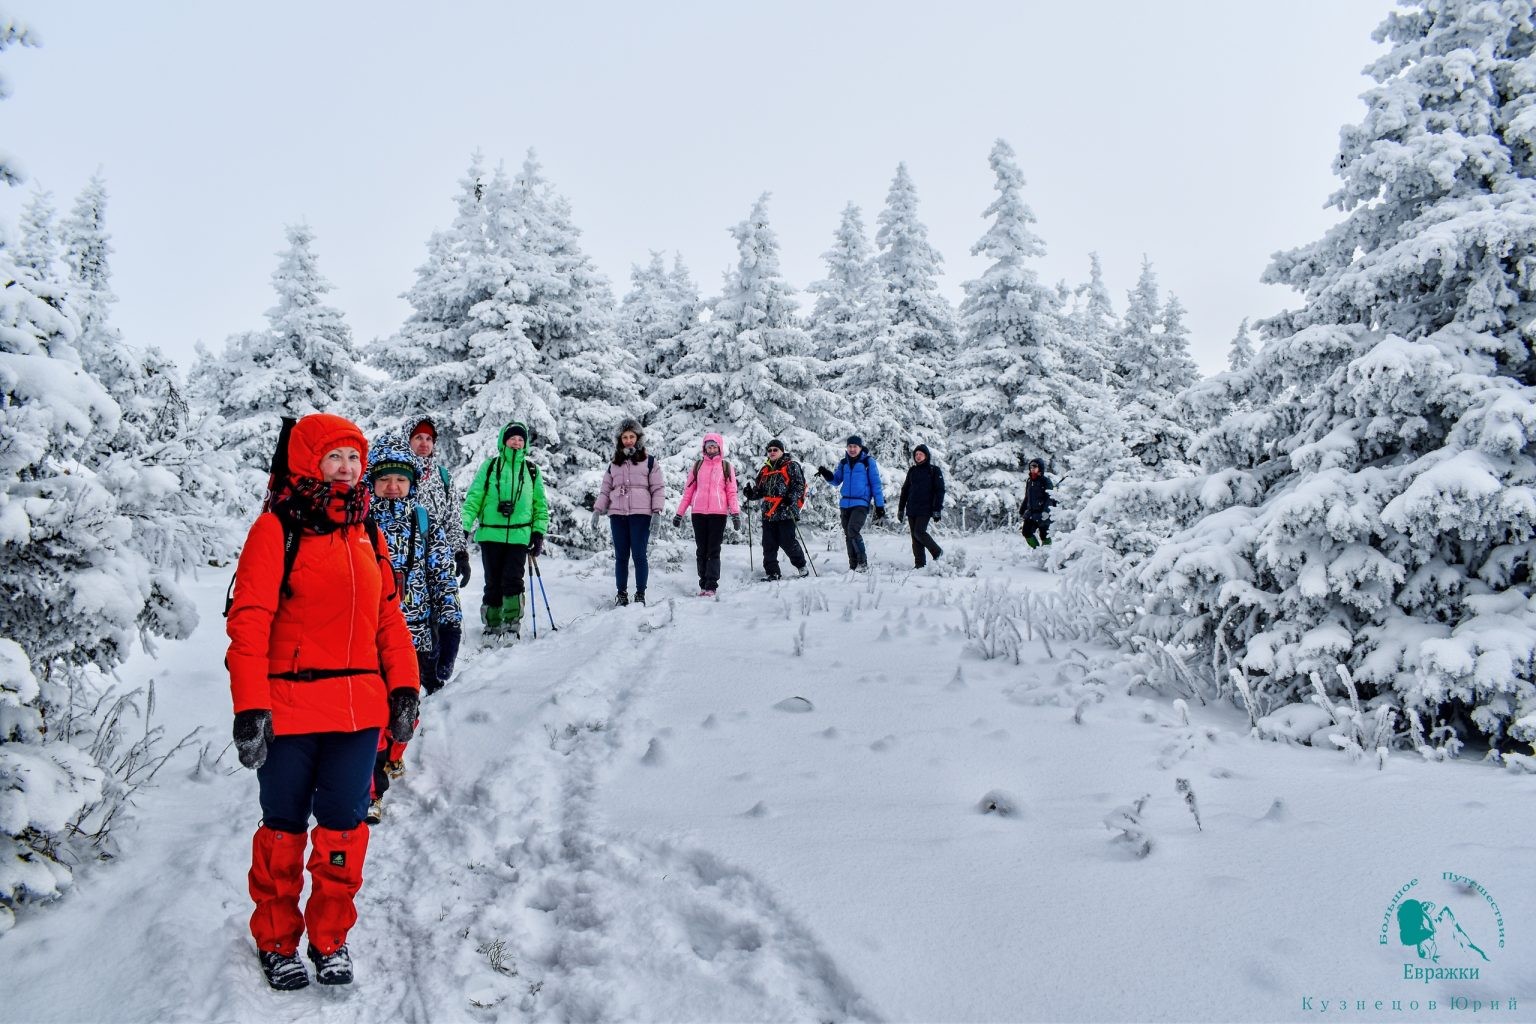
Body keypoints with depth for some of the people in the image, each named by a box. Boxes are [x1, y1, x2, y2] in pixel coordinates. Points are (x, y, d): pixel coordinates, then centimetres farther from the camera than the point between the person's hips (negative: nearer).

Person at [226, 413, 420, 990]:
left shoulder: (366, 535, 12)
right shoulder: (276, 529, -6)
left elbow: (389, 618, 13)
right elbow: (249, 622, -11)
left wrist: (404, 686, 6)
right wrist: (250, 706, -16)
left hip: (359, 709, 4)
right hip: (289, 710, -4)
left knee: (343, 827, 9)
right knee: (284, 828, 10)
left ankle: (330, 938, 26)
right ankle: (276, 941, 28)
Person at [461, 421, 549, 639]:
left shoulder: (532, 471, 11)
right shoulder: (490, 466, 6)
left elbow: (540, 504, 15)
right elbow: (474, 498, 3)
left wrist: (539, 533, 6)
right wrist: (464, 527, -7)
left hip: (519, 536, 0)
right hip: (491, 534, 0)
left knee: (512, 580, -9)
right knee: (493, 583, 3)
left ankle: (512, 623, 2)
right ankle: (493, 625, 15)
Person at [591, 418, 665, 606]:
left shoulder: (649, 461, 6)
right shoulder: (614, 464, 16)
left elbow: (658, 488, 3)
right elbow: (605, 490, 18)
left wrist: (657, 511, -8)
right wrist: (597, 511, 7)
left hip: (640, 514, -3)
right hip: (617, 514, 3)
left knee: (639, 555, -4)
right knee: (621, 556, 5)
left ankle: (640, 595, 4)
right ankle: (621, 594, 11)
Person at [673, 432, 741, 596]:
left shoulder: (726, 467, 7)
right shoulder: (698, 465, 11)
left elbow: (731, 492, 4)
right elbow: (688, 490, 11)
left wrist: (735, 513, -7)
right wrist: (679, 513, 7)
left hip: (718, 513, -2)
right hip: (698, 513, 3)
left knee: (713, 551, -4)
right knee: (701, 550, 6)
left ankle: (711, 586, -5)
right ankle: (703, 585, 11)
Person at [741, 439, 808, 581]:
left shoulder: (791, 466, 2)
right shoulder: (765, 470, 19)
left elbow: (799, 485, -6)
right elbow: (759, 490, 23)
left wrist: (792, 498, -22)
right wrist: (751, 493, 1)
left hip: (785, 512, -6)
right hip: (768, 513, 6)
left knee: (787, 541, -6)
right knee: (769, 544, 3)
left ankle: (801, 565, 14)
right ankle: (772, 572, 10)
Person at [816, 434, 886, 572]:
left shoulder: (868, 461, -1)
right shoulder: (843, 462, 12)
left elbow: (876, 484, -1)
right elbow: (836, 480, 17)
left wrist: (879, 505, -6)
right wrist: (827, 474, -6)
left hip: (861, 503, -6)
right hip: (845, 503, 6)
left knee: (853, 531, -21)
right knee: (848, 536, 7)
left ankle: (863, 562, -11)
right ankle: (853, 566, 14)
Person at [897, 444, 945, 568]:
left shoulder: (934, 471, 1)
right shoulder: (912, 470, 15)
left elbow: (940, 491, -3)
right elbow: (905, 490, 19)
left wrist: (937, 510, -11)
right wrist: (901, 509, 15)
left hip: (925, 509, -5)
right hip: (911, 509, 5)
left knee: (919, 532, -17)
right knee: (915, 536, 2)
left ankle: (938, 553, 3)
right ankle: (920, 563, 6)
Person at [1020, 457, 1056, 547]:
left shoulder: (1046, 481, -6)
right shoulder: (1029, 481, 14)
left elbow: (1049, 498, -13)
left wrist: (1046, 511, -24)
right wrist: (1021, 511, 25)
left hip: (1042, 513, -6)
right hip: (1031, 512, 6)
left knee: (1044, 535, -3)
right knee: (1026, 532, -3)